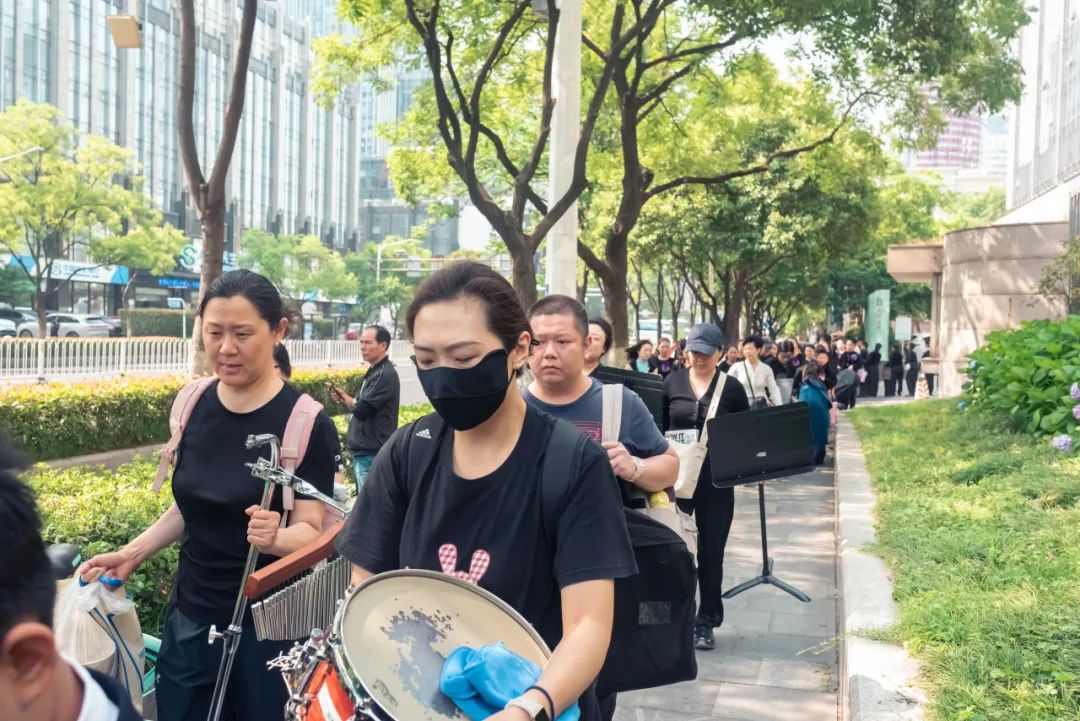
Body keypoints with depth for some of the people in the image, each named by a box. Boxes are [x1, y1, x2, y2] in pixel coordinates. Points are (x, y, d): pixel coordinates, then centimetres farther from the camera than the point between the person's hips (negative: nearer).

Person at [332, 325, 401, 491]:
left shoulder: (385, 374, -17)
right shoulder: (374, 372, 15)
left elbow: (361, 410, -22)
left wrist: (347, 400, 0)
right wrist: (345, 397, 3)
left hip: (372, 454, -10)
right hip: (364, 451, 10)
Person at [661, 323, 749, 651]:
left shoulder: (732, 388, 0)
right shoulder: (672, 383, 3)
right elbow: (658, 429, 7)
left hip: (716, 482, -1)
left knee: (711, 552, 5)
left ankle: (707, 622, 16)